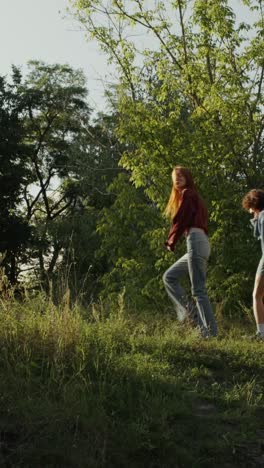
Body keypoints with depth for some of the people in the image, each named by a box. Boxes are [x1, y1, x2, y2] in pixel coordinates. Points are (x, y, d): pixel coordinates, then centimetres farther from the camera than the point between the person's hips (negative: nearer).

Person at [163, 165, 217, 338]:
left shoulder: (187, 194, -1)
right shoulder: (194, 197, 27)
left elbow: (180, 220, -8)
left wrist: (170, 242, 6)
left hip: (196, 241, -10)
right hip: (201, 244, 10)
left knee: (199, 290, -11)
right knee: (169, 277, 12)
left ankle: (212, 333, -11)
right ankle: (190, 312, 4)